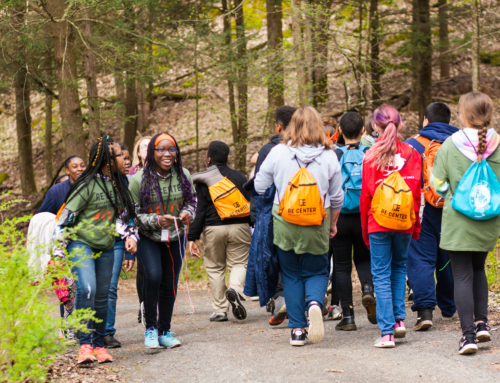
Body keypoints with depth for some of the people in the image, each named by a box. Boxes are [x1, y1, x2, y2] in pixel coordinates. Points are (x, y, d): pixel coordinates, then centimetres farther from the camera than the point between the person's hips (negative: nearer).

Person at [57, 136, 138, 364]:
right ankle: (85, 345, -22)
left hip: (106, 248, 7)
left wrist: (131, 236, 3)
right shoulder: (88, 184, -12)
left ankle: (99, 344, 17)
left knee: (102, 297, 7)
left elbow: (124, 215, 21)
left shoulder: (118, 185, 10)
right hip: (81, 244, -7)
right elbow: (66, 217, -10)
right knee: (86, 290, -23)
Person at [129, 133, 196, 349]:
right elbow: (133, 213, -9)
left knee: (170, 283, 7)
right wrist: (157, 220, -23)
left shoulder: (183, 176, -3)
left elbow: (191, 201, 12)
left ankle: (164, 331, 20)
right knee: (153, 276, -22)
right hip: (148, 238, -4)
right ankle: (150, 328, -7)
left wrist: (187, 214, -10)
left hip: (175, 237, 4)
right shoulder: (139, 180, -13)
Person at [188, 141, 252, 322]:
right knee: (239, 263, 7)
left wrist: (192, 238, -3)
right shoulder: (239, 177, 7)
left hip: (213, 229, -1)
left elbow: (199, 211, -5)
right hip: (239, 227, 1)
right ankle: (235, 288, -25)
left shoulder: (202, 181, -1)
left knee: (215, 268, 9)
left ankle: (220, 309, 7)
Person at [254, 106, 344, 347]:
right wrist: (333, 224, 20)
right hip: (316, 228, 0)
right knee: (316, 271, 14)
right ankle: (315, 302, -18)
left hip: (284, 225, 0)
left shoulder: (278, 153, -4)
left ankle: (297, 329, 8)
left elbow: (260, 187, 5)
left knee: (291, 276, 12)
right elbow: (337, 197, 6)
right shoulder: (329, 156, -2)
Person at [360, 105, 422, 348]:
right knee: (399, 266, 23)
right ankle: (399, 319, 14)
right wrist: (416, 224, 12)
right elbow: (417, 191, 2)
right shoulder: (412, 154, 0)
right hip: (405, 222, 3)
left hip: (378, 222, -3)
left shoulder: (372, 156, -6)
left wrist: (365, 228, 6)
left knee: (381, 274, 1)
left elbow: (366, 194, -3)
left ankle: (387, 332, -5)